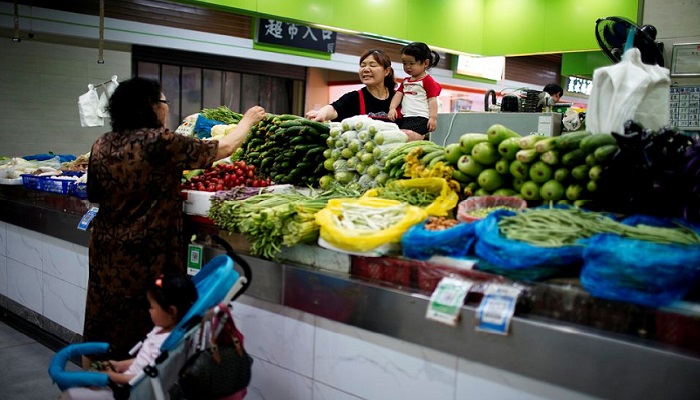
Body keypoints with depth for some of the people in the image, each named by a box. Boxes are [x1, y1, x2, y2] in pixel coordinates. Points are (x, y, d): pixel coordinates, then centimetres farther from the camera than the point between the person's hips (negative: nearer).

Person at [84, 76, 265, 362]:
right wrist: (248, 121, 12)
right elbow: (224, 149, -5)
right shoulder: (161, 142, -14)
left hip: (106, 250, 6)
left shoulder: (101, 145, 3)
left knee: (102, 329, 17)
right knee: (139, 334, 7)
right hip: (146, 254, -6)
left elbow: (94, 195, 14)